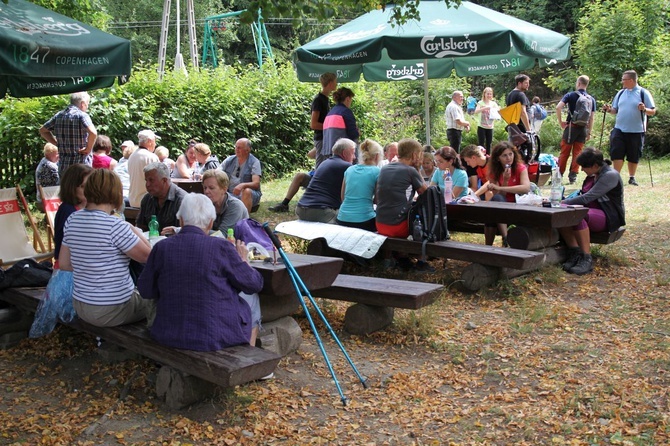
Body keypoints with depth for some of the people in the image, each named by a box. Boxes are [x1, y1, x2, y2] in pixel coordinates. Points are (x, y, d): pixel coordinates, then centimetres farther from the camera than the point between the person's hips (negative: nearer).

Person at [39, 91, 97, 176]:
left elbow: (42, 131, 20)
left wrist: (58, 144, 13)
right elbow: (93, 133, -28)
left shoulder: (59, 115, 10)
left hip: (63, 166, 6)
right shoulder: (82, 115, -11)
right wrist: (88, 148, -14)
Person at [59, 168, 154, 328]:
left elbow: (64, 263, 7)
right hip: (111, 311, -7)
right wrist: (134, 230, -3)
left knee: (140, 294, 31)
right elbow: (147, 256, -14)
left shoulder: (72, 220, -2)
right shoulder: (115, 225, -23)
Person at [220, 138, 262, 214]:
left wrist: (243, 185, -35)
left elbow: (256, 184, -15)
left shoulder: (254, 162, -4)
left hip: (249, 195, -4)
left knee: (246, 191, -37)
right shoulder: (229, 160, 11)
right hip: (230, 194, 4)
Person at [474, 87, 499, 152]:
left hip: (490, 127, 3)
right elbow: (476, 111, -18)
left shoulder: (494, 103, 8)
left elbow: (499, 113, 0)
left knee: (489, 144, 6)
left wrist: (499, 110, -22)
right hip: (481, 127, -3)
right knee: (481, 144, -4)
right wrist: (485, 108, -31)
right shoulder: (481, 103, -2)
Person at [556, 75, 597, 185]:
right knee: (577, 153, 6)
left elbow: (558, 107, -15)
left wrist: (560, 122, -5)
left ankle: (559, 174, 8)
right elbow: (591, 117, 6)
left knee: (564, 152, 4)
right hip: (583, 128, 3)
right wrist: (589, 132, 12)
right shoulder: (591, 99, 7)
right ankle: (573, 176, 4)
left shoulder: (570, 95, -3)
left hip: (571, 126, -3)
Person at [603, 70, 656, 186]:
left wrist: (644, 109, -25)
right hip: (619, 129, 3)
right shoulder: (621, 93, 9)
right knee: (617, 154, -3)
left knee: (633, 156, 7)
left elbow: (653, 111, -5)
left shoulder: (643, 93, -3)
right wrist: (609, 109, -5)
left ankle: (632, 178, 21)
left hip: (636, 131, -3)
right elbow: (615, 110, 16)